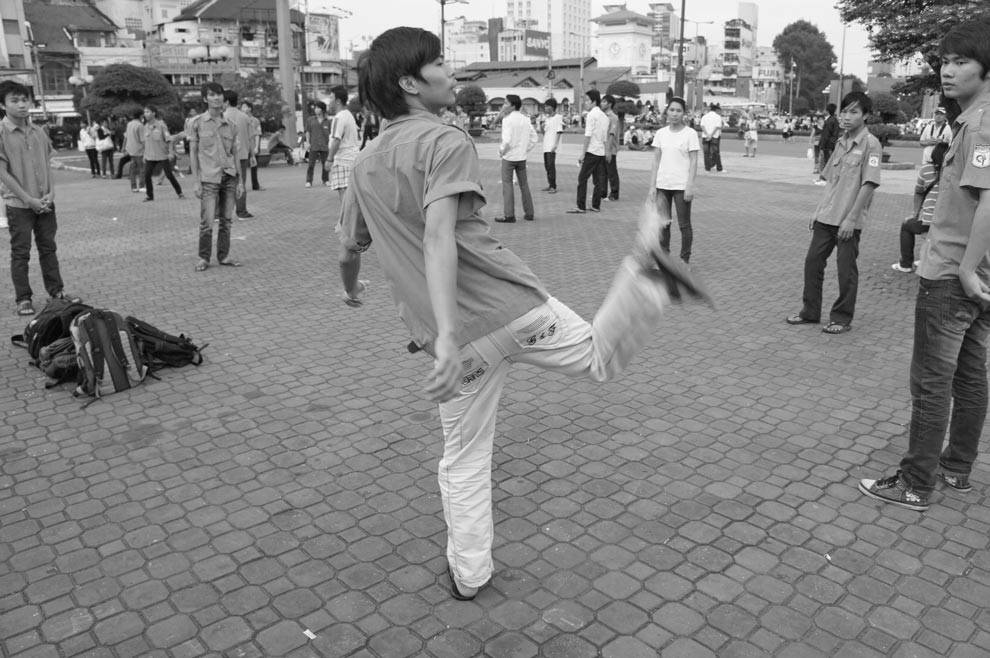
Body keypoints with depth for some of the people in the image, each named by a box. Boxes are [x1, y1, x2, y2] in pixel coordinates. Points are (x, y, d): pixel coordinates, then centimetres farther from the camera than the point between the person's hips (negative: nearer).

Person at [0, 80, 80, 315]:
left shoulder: (38, 131, 6)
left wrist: (51, 192, -3)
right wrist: (29, 199, -14)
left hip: (45, 202, 4)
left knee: (48, 248, 12)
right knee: (21, 253, 3)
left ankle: (56, 291, 21)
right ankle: (23, 298, 11)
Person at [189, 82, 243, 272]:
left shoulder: (230, 126, 11)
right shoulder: (198, 123, 2)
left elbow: (235, 154, 13)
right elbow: (193, 153, 1)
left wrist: (240, 180, 8)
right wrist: (195, 181, -5)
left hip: (229, 177, 3)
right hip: (209, 178, -3)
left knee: (226, 219, 5)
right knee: (207, 222, -6)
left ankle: (224, 256, 14)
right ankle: (204, 258, 6)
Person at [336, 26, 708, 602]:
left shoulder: (364, 166, 12)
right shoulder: (446, 142, -7)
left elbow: (349, 251, 25)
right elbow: (439, 236, -24)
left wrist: (351, 290, 47)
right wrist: (448, 334, -34)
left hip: (463, 340, 5)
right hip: (516, 309, -5)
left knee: (464, 460, 18)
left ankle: (469, 575, 29)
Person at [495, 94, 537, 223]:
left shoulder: (507, 119, -13)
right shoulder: (525, 119, 7)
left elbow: (507, 140, -22)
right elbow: (534, 138, 9)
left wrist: (501, 150, -6)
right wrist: (525, 149, 13)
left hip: (509, 157, -6)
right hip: (522, 157, 6)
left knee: (507, 185, 0)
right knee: (524, 184, 13)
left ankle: (509, 215, -3)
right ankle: (529, 213, 17)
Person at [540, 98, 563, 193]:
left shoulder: (557, 117, -7)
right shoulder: (547, 118, 16)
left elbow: (559, 132, -12)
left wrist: (555, 145, -19)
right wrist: (542, 126, 5)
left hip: (552, 147, -8)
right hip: (545, 146, 8)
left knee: (551, 166, -10)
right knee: (547, 166, 10)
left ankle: (554, 187, -7)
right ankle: (550, 185, 19)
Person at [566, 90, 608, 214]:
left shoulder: (591, 115, -10)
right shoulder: (604, 116, 15)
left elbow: (588, 136, -14)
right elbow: (605, 137, 16)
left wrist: (582, 153, -13)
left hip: (592, 151, -8)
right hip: (601, 151, 8)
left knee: (582, 178, -4)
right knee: (599, 179, 8)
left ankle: (580, 206, -6)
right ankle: (596, 206, 12)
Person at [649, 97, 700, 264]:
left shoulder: (690, 134, -4)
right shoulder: (660, 133, 7)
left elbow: (693, 161, -6)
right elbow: (656, 160, 8)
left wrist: (690, 186, -13)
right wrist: (652, 185, 2)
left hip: (682, 186, -4)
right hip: (662, 185, 4)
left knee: (684, 225, 4)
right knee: (663, 224, 7)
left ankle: (684, 260, 14)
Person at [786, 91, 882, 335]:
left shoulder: (870, 144, -10)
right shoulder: (841, 142, 11)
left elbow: (869, 184, -16)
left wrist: (851, 218, -19)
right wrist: (818, 210, 12)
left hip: (849, 221, -7)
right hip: (826, 216, 7)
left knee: (846, 270, 3)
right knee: (813, 261, 9)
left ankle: (842, 318, 15)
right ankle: (810, 312, 22)